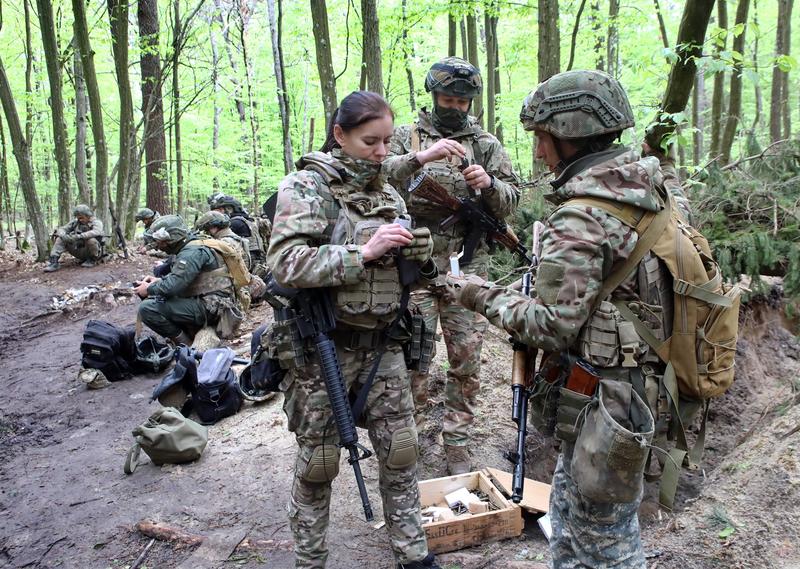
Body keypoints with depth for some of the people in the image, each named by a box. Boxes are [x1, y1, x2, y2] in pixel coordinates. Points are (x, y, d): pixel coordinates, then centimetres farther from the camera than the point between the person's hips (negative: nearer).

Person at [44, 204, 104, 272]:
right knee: (60, 239, -8)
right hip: (78, 251, 5)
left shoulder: (97, 222, -10)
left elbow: (96, 232, -33)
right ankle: (54, 262, -18)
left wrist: (79, 236, -42)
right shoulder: (75, 222, 7)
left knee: (90, 240, -36)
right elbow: (62, 229, 4)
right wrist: (63, 235, -22)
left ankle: (92, 260, -11)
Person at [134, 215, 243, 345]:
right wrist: (159, 281, 10)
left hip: (210, 308, -11)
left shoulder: (193, 252, -16)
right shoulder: (188, 248, 15)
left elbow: (174, 285, -23)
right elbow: (180, 278, 26)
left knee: (147, 308, -16)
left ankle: (186, 344, -5)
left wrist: (149, 290, -6)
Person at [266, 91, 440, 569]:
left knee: (401, 454, 10)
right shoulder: (307, 186, -8)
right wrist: (363, 251, -25)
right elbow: (285, 263, -21)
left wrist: (421, 253, -6)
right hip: (324, 348, -5)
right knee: (318, 464, 9)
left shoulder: (387, 193, 9)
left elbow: (406, 270, 17)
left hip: (383, 346, 5)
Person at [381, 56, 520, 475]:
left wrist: (489, 184, -13)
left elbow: (510, 202, 9)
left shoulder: (487, 145, 11)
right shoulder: (406, 137, 7)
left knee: (467, 358, 5)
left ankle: (457, 442, 18)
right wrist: (420, 158, -24)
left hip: (468, 267, 2)